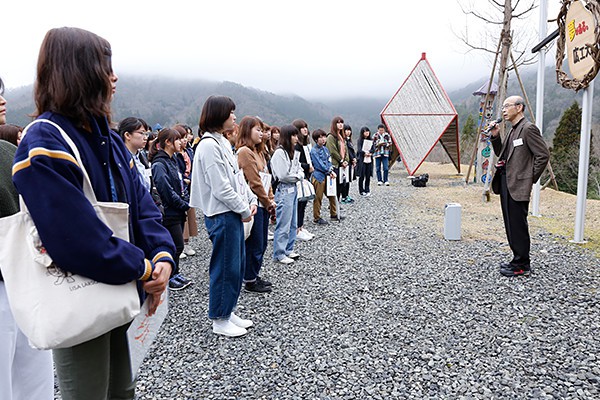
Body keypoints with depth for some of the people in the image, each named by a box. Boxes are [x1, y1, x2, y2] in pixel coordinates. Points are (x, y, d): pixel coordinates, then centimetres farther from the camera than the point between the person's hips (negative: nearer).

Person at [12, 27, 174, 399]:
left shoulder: (110, 140, 8)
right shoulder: (45, 146, -19)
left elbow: (142, 205, 2)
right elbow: (79, 240, -26)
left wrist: (162, 257, -14)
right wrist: (144, 270, -17)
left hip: (122, 295, 8)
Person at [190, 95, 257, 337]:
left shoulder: (223, 142, 13)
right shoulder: (209, 145, -17)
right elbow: (220, 188, -20)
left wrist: (247, 204, 5)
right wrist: (244, 210, -10)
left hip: (233, 213, 10)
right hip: (222, 215, -10)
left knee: (238, 265, 16)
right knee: (225, 267, 1)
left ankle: (228, 312, 30)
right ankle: (220, 320, 17)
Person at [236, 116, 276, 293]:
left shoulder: (257, 151, 16)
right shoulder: (244, 151, -15)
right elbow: (254, 181, -18)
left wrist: (271, 199, 6)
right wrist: (267, 201, -9)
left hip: (263, 204, 10)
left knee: (261, 243, 16)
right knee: (254, 244, 1)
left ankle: (255, 276, 29)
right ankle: (250, 281, 14)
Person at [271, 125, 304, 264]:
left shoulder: (292, 153, 13)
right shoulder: (279, 153, -15)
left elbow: (299, 169, 18)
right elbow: (283, 175, -21)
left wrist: (299, 175, -4)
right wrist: (297, 176, -6)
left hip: (293, 190, 9)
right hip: (284, 191, -9)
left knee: (293, 223, 15)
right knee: (284, 225, -4)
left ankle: (288, 250, 26)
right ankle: (279, 254, 6)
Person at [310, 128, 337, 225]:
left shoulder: (325, 149, 12)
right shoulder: (314, 151, -11)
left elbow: (329, 162, 12)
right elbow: (320, 164, -16)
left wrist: (331, 171, -7)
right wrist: (330, 171, -11)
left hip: (327, 176, 7)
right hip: (318, 177, -7)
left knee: (332, 195, 14)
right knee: (318, 198, 0)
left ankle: (334, 214, 29)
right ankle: (317, 218, 10)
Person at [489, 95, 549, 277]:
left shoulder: (528, 129, -12)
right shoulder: (512, 131, 16)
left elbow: (543, 155, -14)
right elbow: (501, 154, 21)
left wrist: (531, 178, -10)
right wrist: (495, 137, 7)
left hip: (519, 186, -10)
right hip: (506, 184, 10)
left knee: (518, 226, -4)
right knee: (511, 225, 14)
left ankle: (522, 265, 6)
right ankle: (518, 260, 25)